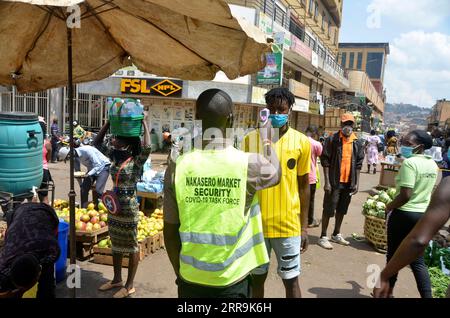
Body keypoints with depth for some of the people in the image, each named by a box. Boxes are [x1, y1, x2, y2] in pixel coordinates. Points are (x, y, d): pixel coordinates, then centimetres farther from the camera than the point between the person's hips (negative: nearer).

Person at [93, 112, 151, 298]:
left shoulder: (137, 161, -15)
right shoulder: (114, 156, 3)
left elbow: (147, 148, -35)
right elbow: (96, 143, 10)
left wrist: (144, 123, -25)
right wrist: (109, 122, 2)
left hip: (129, 207, -7)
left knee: (131, 246, 6)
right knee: (116, 244, 19)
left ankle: (130, 286, 18)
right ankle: (117, 279, 35)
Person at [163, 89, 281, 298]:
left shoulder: (178, 167, -11)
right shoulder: (248, 164, -15)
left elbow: (170, 232, -4)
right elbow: (276, 174, 9)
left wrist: (180, 273, 11)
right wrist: (266, 141, 24)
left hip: (191, 279, 2)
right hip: (232, 281, -1)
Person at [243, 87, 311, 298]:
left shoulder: (301, 142, -4)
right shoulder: (250, 139, -3)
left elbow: (304, 186, 3)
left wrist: (304, 227, 3)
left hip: (288, 225, -1)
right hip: (255, 223, 1)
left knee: (291, 280, 12)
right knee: (257, 277, 16)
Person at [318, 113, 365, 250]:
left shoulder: (357, 143, 6)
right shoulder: (332, 140, -8)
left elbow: (358, 164, 11)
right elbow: (325, 161, -9)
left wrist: (357, 183, 6)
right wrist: (327, 182, -13)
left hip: (349, 182, 5)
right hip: (334, 181, -5)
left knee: (342, 209, 16)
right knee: (329, 209, 0)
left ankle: (336, 234, 30)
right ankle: (323, 237, 11)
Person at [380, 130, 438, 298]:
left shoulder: (409, 162, -19)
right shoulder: (433, 164, 7)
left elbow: (405, 195, -24)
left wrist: (388, 207, -10)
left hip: (404, 214, -7)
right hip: (424, 214, 7)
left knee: (394, 255, 11)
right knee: (417, 260, 12)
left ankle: (389, 291, 26)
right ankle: (427, 296, 6)